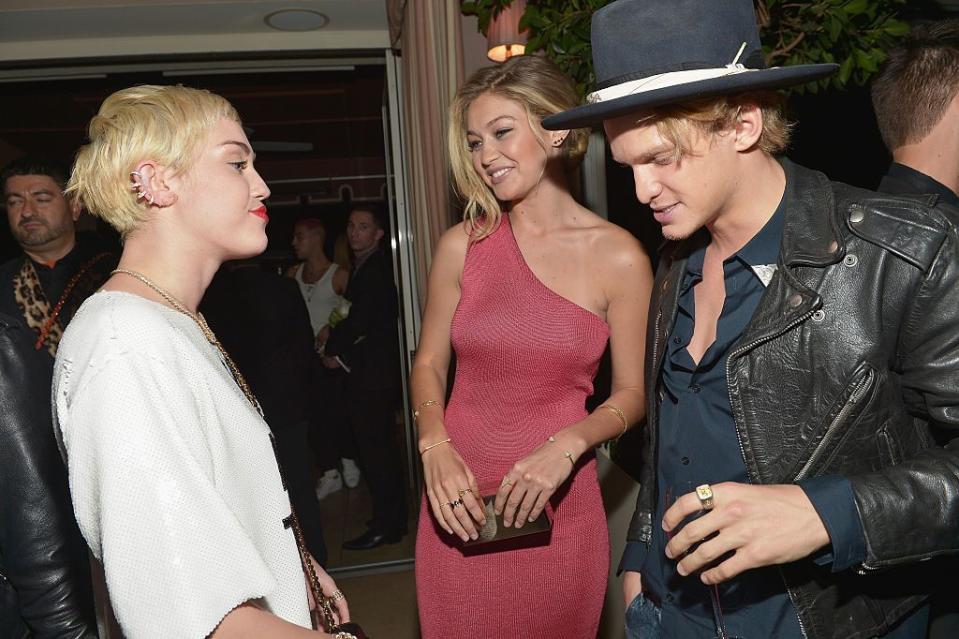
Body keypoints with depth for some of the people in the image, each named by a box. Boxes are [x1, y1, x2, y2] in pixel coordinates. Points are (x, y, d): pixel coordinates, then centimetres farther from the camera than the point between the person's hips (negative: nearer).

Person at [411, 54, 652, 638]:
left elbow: (632, 393, -1)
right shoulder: (463, 245, -1)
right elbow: (429, 363, 7)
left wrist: (568, 445, -17)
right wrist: (436, 447, -9)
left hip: (557, 510, -1)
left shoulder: (618, 255, -6)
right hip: (459, 506, 2)